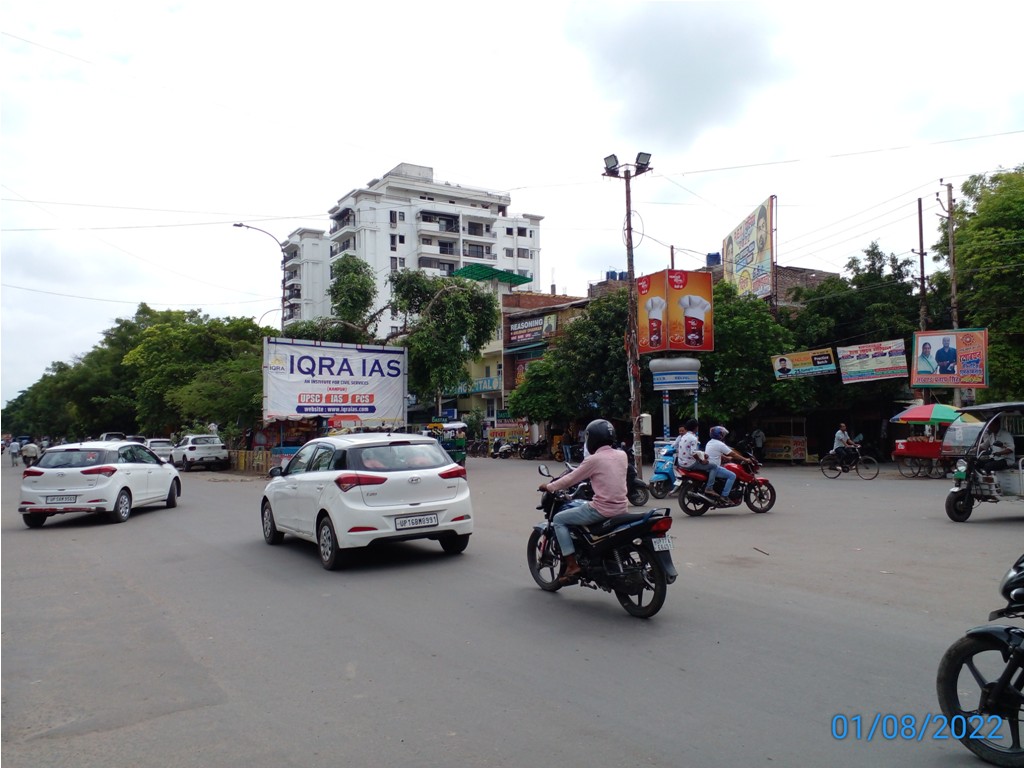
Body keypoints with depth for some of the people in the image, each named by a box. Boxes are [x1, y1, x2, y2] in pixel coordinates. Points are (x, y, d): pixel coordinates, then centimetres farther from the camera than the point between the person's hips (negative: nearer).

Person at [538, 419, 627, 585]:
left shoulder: (594, 459, -12)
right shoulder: (622, 455, 6)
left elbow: (571, 479, -5)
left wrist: (549, 487, 10)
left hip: (602, 509, -8)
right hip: (622, 508, 8)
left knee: (558, 519, 7)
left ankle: (572, 566, 1)